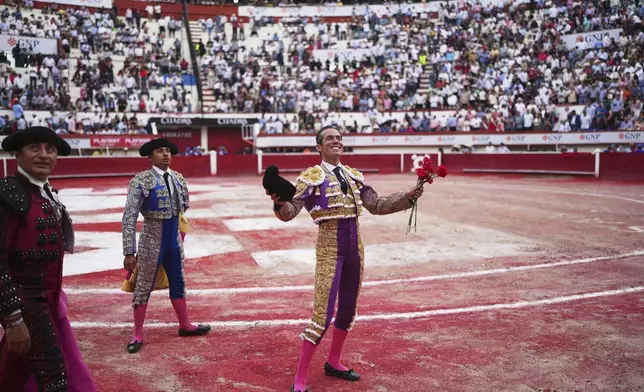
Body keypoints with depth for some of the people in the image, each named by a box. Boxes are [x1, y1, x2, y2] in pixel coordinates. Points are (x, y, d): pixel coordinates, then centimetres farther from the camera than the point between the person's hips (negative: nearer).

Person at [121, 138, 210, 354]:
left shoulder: (179, 179, 2)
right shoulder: (141, 180, -16)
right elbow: (129, 218, -18)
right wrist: (129, 252, -20)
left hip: (174, 239, 6)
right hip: (151, 240, -5)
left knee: (178, 283, 17)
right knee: (144, 286, 6)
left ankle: (185, 325, 33)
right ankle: (138, 334, 21)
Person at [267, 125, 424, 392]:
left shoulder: (354, 175, 11)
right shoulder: (310, 177, -6)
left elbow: (377, 206, 10)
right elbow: (290, 213, -14)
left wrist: (408, 197, 0)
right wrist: (279, 202, -36)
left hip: (355, 248, 6)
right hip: (330, 249, -6)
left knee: (348, 310, 15)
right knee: (323, 315, -9)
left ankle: (333, 362, 36)